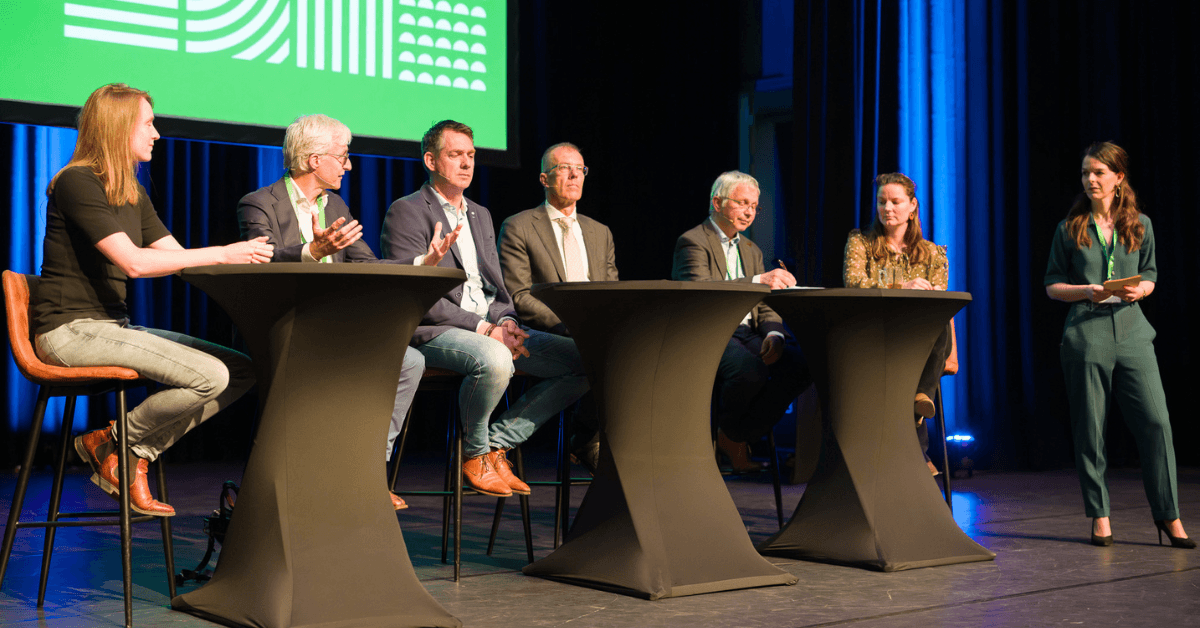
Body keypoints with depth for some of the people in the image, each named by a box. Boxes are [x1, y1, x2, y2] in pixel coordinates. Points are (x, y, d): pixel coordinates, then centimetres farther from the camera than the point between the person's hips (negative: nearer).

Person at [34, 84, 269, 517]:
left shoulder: (133, 195, 17)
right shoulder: (77, 183, -11)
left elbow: (179, 259, 13)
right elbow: (133, 262, -22)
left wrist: (247, 259, -3)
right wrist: (223, 254, -22)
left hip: (113, 326, 9)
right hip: (71, 330, -9)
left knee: (243, 370, -5)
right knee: (209, 376, -25)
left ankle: (134, 453, -1)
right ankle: (112, 443, -2)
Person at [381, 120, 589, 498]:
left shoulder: (481, 215, 24)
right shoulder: (406, 212, -1)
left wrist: (506, 321, -4)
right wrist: (482, 328, -18)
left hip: (491, 329, 7)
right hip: (432, 331, -7)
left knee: (585, 360, -10)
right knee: (494, 359, -40)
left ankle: (497, 442, -4)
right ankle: (474, 453, -10)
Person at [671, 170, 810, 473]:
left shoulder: (752, 250, 24)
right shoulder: (692, 242, -1)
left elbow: (764, 306, 18)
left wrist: (774, 334, -7)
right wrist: (758, 281, -32)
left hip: (748, 334, 7)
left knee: (802, 362, -21)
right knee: (750, 368, -37)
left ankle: (741, 436, -9)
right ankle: (728, 432, -6)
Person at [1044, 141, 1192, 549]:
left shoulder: (1140, 225, 10)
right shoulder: (1070, 228, 6)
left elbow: (1150, 275, 17)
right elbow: (1052, 285, 7)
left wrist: (1139, 289, -6)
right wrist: (1088, 292, -10)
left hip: (1132, 331, 1)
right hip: (1086, 333, -1)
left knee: (1155, 420, -7)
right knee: (1090, 428, 1)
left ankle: (1168, 515, 2)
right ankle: (1099, 515, 11)